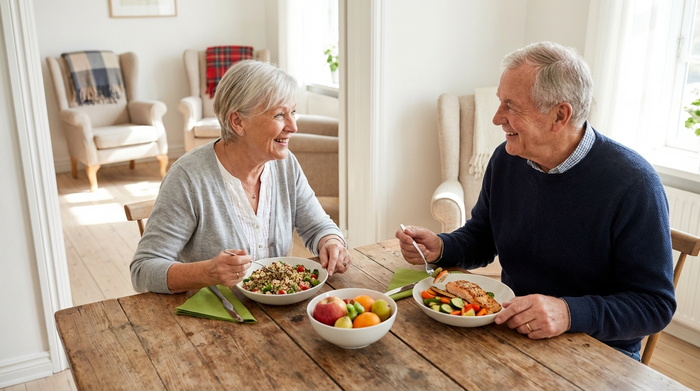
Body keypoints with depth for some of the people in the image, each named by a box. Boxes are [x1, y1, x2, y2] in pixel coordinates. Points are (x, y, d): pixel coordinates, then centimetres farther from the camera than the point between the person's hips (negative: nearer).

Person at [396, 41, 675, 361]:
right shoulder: (506, 159, 0)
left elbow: (656, 304, -16)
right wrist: (439, 248, -8)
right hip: (511, 330, 5)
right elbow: (480, 239, 13)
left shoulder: (633, 184, -19)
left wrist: (570, 313, -32)